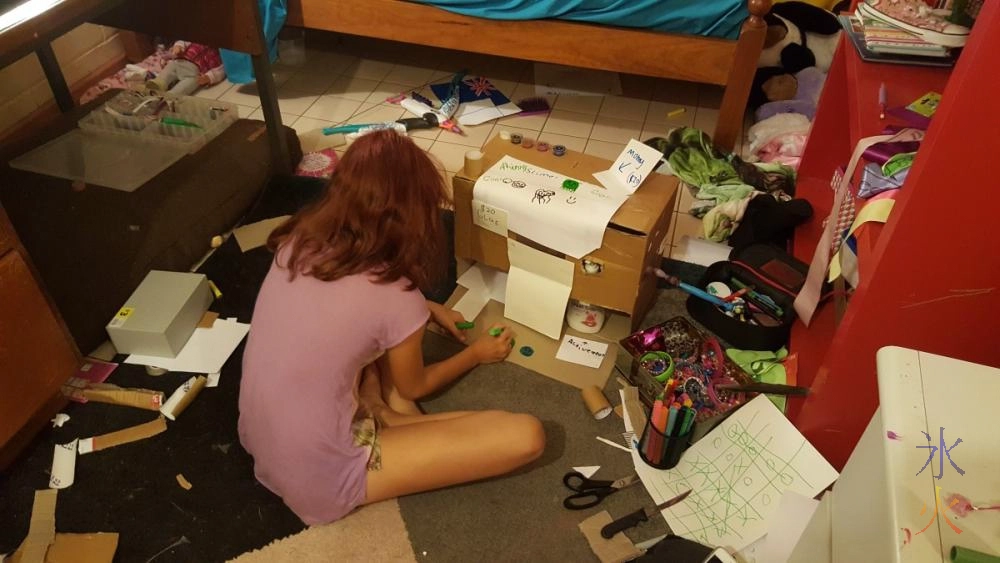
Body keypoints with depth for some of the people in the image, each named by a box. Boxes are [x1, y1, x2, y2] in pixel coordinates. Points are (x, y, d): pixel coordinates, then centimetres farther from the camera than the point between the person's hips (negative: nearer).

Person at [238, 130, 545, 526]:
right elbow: (413, 388, 1)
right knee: (525, 437, -12)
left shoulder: (298, 239, -5)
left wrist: (428, 310, 20)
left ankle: (379, 419, 6)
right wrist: (476, 354, 18)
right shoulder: (395, 296, -22)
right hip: (319, 481, -7)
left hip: (258, 437, 8)